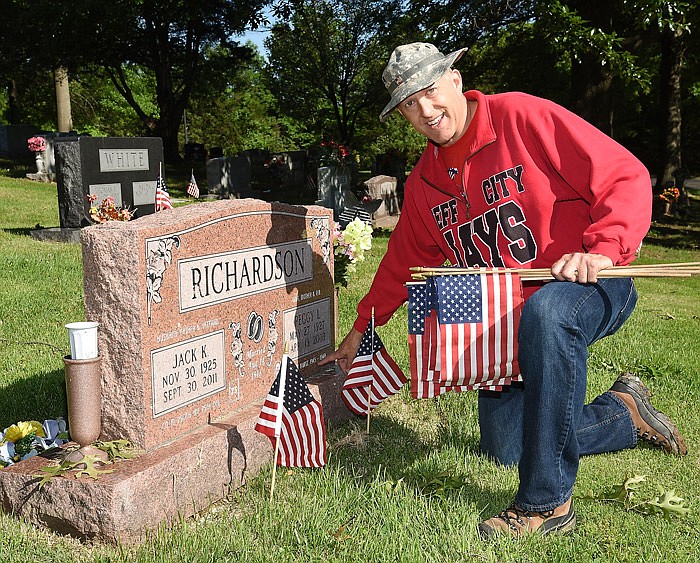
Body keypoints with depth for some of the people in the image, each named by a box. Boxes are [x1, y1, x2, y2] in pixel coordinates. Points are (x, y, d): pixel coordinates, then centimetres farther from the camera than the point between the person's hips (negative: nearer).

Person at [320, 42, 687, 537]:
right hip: (503, 318, 7)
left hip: (592, 288, -6)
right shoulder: (425, 181, 7)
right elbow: (403, 263, 19)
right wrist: (362, 327, 22)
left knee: (544, 312, -43)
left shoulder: (523, 117, -13)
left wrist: (602, 250, -29)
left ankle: (547, 503, -31)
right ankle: (624, 413, 29)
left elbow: (625, 176, -16)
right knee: (503, 449, 7)